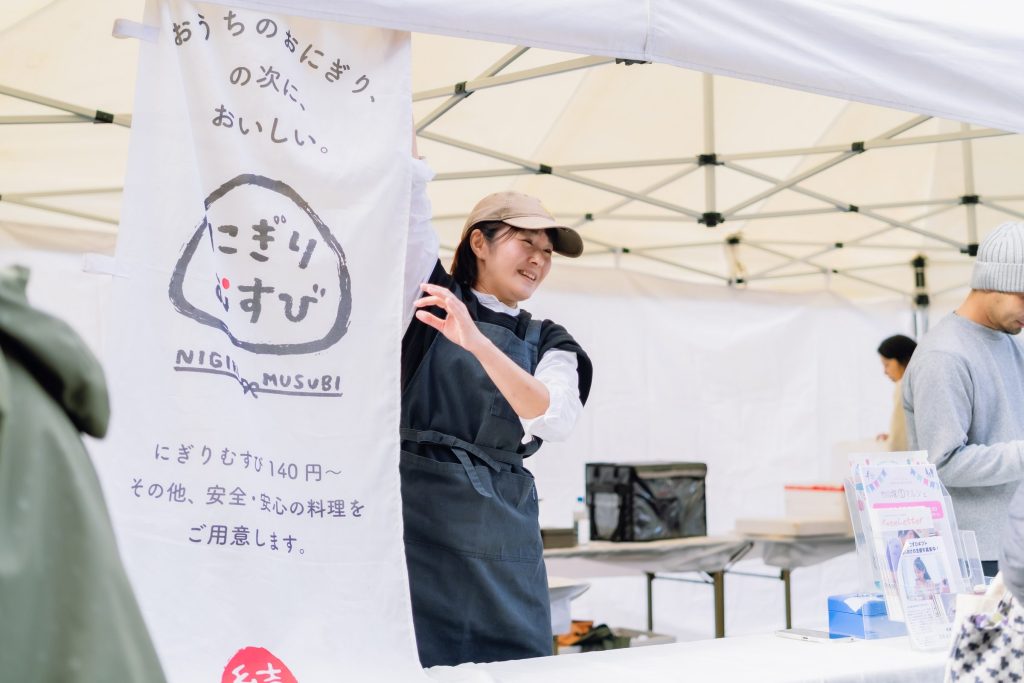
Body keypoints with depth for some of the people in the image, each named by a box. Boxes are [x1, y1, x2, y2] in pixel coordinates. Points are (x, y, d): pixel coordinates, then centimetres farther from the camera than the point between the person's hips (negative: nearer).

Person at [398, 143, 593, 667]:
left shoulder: (551, 344, 12)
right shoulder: (432, 297, 6)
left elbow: (555, 418, -9)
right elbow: (410, 204, -7)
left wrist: (475, 341, -22)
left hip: (502, 527, 4)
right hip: (418, 508, -3)